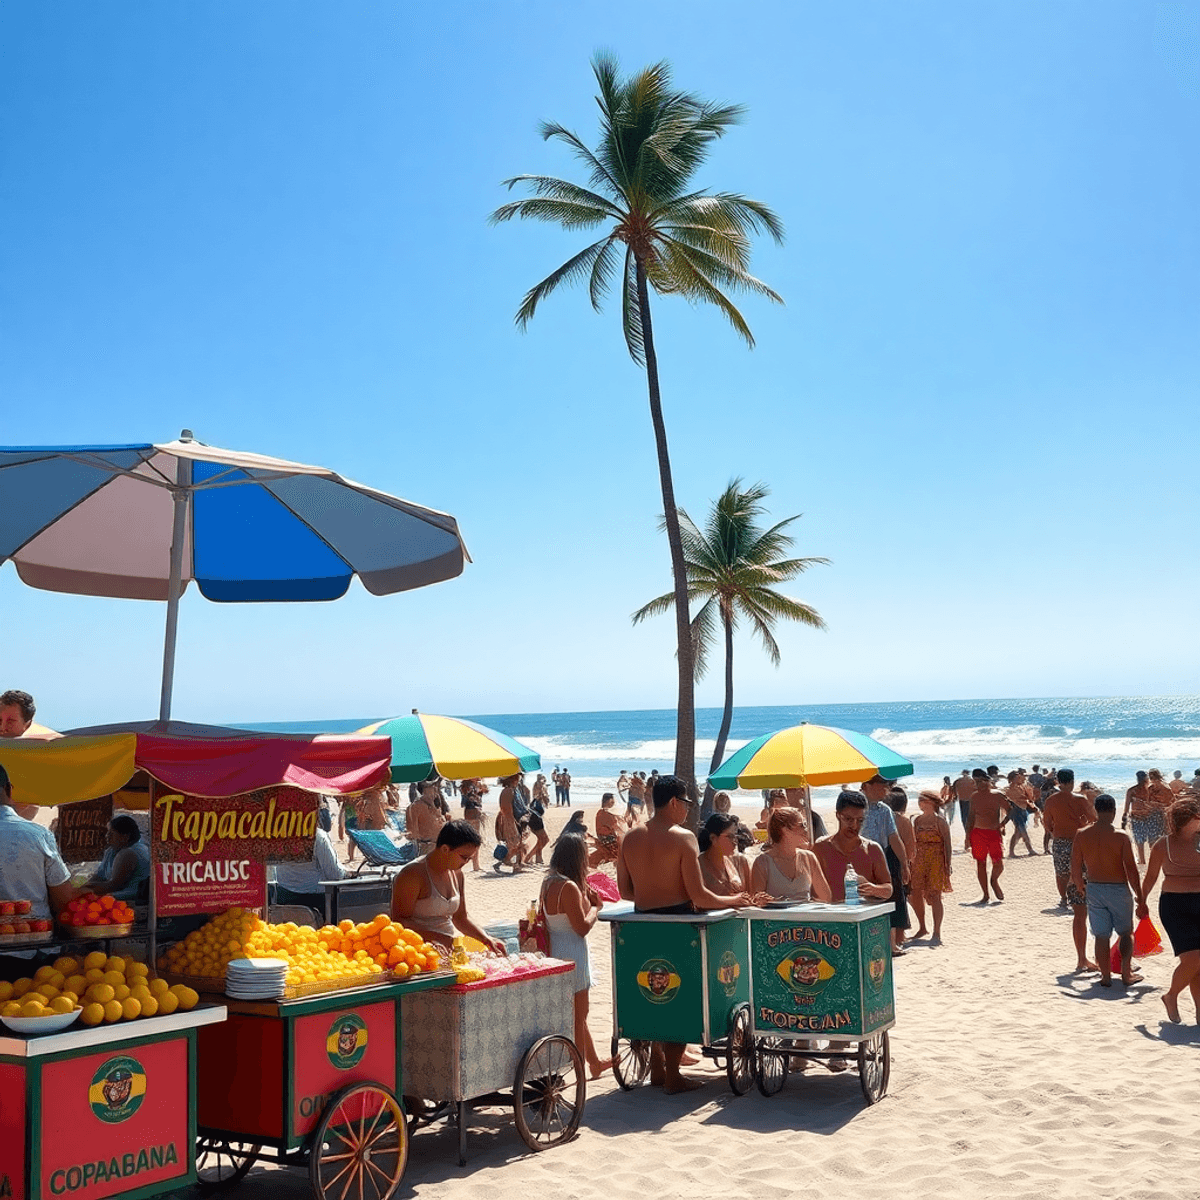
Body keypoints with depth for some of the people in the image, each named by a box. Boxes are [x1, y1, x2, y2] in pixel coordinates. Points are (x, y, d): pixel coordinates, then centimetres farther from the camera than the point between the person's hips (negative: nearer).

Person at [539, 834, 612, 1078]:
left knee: (578, 1014, 20)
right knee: (577, 1017, 1)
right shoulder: (569, 887, -22)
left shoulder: (548, 883, 7)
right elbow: (583, 927, -20)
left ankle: (595, 1062, 33)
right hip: (571, 955, -10)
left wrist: (586, 899, 9)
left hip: (555, 951, 10)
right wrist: (596, 907, -3)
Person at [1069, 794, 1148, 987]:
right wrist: (1141, 900, -7)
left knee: (1101, 936, 10)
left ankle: (1106, 976, 14)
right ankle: (1126, 973, 18)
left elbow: (1075, 868, -1)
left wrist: (1081, 887, 19)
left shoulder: (1081, 836, -6)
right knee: (1126, 933, 17)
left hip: (1094, 890, 2)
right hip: (1118, 890, -2)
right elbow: (1131, 871, -14)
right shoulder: (1121, 837, -14)